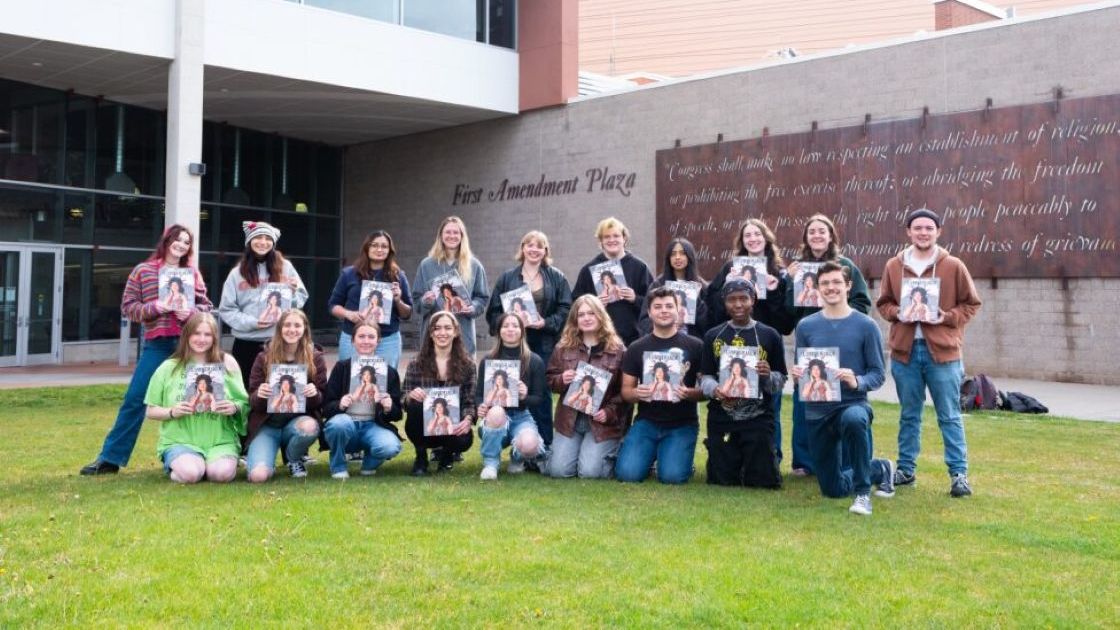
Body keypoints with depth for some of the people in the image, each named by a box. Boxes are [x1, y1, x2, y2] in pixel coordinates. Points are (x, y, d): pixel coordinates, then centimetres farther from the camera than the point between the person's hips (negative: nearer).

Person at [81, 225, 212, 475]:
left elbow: (207, 306, 11)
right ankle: (110, 457, 4)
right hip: (157, 344, -1)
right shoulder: (143, 271, 5)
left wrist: (192, 312, -10)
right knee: (134, 399, -3)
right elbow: (128, 306, 2)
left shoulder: (192, 273, 10)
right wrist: (154, 308, -13)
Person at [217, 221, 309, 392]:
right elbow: (226, 310, 1)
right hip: (246, 343, 0)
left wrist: (292, 291, -13)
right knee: (246, 389, 6)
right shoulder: (237, 273, 4)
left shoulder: (285, 267, 7)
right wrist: (252, 322, -12)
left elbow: (301, 298, 9)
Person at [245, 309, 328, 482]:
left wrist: (315, 394, -22)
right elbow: (252, 401, 2)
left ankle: (294, 459, -2)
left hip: (298, 420, 1)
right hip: (266, 424, -1)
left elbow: (322, 400, 2)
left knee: (310, 427, -38)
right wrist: (259, 395, -22)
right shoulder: (264, 357, 1)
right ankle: (265, 458, 14)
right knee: (258, 476, -26)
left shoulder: (315, 358, 1)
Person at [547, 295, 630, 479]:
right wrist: (561, 380, -10)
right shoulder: (564, 347, 6)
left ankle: (614, 455, 19)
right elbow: (549, 380, 12)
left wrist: (610, 412, -16)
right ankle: (580, 450, 25)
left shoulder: (617, 349, -4)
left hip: (601, 421, -3)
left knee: (589, 472, -15)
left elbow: (625, 390, -3)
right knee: (558, 470, -8)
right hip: (569, 419, 3)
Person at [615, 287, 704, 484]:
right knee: (627, 473, -19)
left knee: (672, 476, -23)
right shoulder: (636, 348, 6)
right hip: (647, 421, 2)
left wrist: (690, 393, -20)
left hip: (682, 424, -1)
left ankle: (665, 454, 13)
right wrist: (637, 393, -16)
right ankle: (652, 454, 15)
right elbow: (626, 391, 7)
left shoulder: (695, 346, 0)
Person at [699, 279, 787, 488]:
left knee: (763, 480, -3)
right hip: (721, 418, 1)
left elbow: (780, 383, 4)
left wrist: (768, 376, -18)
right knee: (722, 480, 4)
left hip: (759, 418, -1)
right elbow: (705, 377, 4)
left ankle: (769, 454, 31)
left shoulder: (770, 336, 3)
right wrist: (715, 390, -17)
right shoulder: (713, 336, 7)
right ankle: (726, 455, 36)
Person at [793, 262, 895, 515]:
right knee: (833, 490, 12)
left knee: (854, 419, -43)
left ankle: (863, 492, -22)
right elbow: (799, 370, 9)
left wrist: (857, 382, -25)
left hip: (853, 404, -3)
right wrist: (797, 374, -14)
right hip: (817, 411, 4)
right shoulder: (806, 326, 2)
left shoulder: (866, 326, -5)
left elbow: (878, 375, -5)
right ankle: (880, 469, 43)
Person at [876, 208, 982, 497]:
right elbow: (883, 303, 14)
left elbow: (971, 304, 4)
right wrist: (897, 313, -7)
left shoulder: (953, 266, 0)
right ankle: (905, 468, 21)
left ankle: (959, 473, 7)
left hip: (942, 351, -2)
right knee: (909, 415, 12)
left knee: (949, 416, 1)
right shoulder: (894, 266, 6)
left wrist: (945, 317, -12)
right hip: (905, 351, 2)